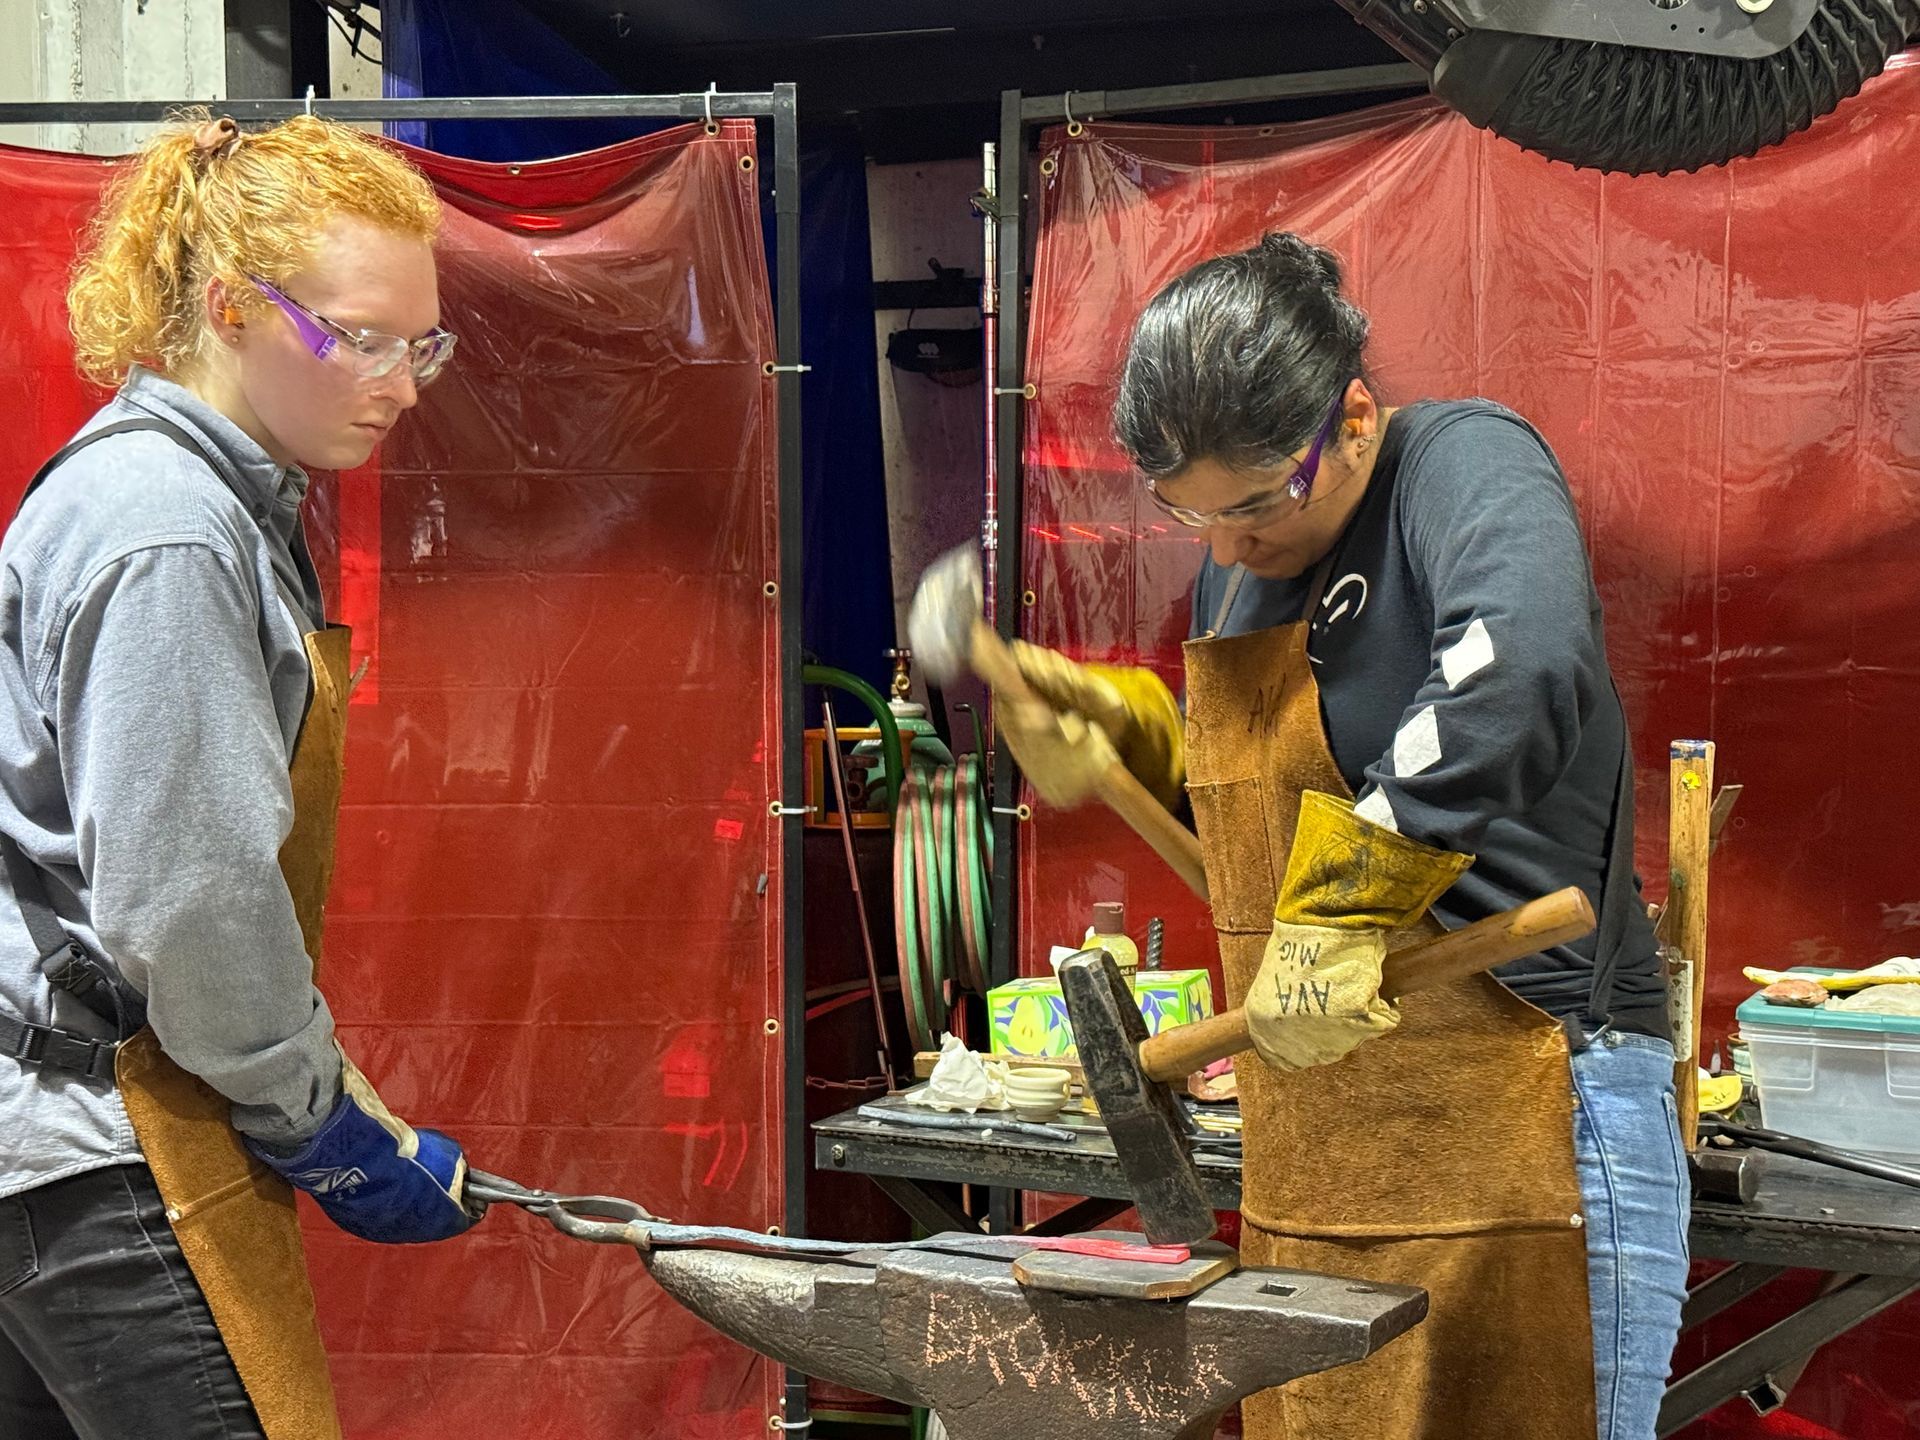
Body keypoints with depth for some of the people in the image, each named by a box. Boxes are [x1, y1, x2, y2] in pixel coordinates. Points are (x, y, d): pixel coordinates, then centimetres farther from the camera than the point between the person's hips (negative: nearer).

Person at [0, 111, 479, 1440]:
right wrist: (337, 1136, -10)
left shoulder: (220, 503, 14)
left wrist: (320, 1112, 17)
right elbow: (186, 904, -21)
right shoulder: (167, 533, -17)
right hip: (107, 1157, -10)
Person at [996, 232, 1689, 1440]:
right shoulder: (1238, 568, 12)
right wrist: (1126, 733, 6)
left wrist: (1340, 909, -33)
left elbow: (1519, 675, -35)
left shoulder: (1465, 464, -13)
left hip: (1511, 1151, -8)